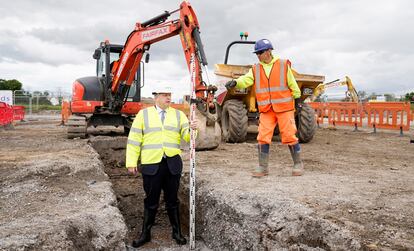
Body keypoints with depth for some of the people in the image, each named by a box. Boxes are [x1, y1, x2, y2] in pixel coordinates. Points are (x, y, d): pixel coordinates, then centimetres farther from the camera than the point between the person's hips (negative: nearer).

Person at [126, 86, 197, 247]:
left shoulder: (178, 114, 7)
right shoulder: (143, 114, 2)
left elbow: (187, 136, -1)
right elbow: (134, 140, 1)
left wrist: (192, 129, -23)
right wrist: (131, 162, -3)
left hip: (173, 164, 2)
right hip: (151, 164, -1)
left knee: (172, 200, 13)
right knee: (151, 201, 9)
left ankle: (177, 232, 28)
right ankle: (145, 233, 26)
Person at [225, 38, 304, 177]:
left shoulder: (283, 65, 1)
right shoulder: (255, 69, 7)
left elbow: (292, 84, 6)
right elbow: (246, 79, -11)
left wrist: (298, 100, 8)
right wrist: (235, 82, -31)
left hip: (284, 107, -2)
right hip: (266, 109, 3)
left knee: (289, 136, 0)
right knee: (263, 137, -1)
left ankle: (298, 164, 17)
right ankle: (263, 167, 10)